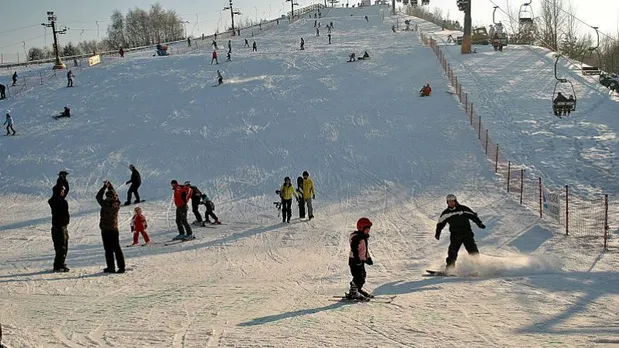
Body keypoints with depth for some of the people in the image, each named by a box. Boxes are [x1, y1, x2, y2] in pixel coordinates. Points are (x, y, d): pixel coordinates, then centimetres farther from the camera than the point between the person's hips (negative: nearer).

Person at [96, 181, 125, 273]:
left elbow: (98, 197, -5)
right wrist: (109, 185, 21)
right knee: (117, 248, 7)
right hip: (114, 229, 5)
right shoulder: (117, 204, -4)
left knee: (108, 249, 2)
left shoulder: (106, 205, -18)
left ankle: (111, 267, 4)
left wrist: (105, 187, 2)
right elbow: (114, 193, 13)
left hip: (105, 230, -5)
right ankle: (121, 267, 4)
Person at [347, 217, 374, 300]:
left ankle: (358, 290, 29)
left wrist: (368, 258, 25)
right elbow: (354, 250, -23)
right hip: (355, 260, -10)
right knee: (358, 277, -12)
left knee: (362, 276, 16)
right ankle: (352, 293, -7)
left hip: (361, 260, 10)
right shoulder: (356, 238, -19)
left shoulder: (364, 237, 13)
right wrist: (357, 259, -26)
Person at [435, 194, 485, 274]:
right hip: (455, 235, 2)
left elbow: (473, 216, 0)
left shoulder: (463, 209, 0)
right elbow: (440, 223, 20)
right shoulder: (446, 213, 10)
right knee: (452, 252, -10)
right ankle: (449, 269, -10)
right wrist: (437, 233, 12)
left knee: (473, 251, -8)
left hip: (467, 233, -2)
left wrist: (479, 223, -13)